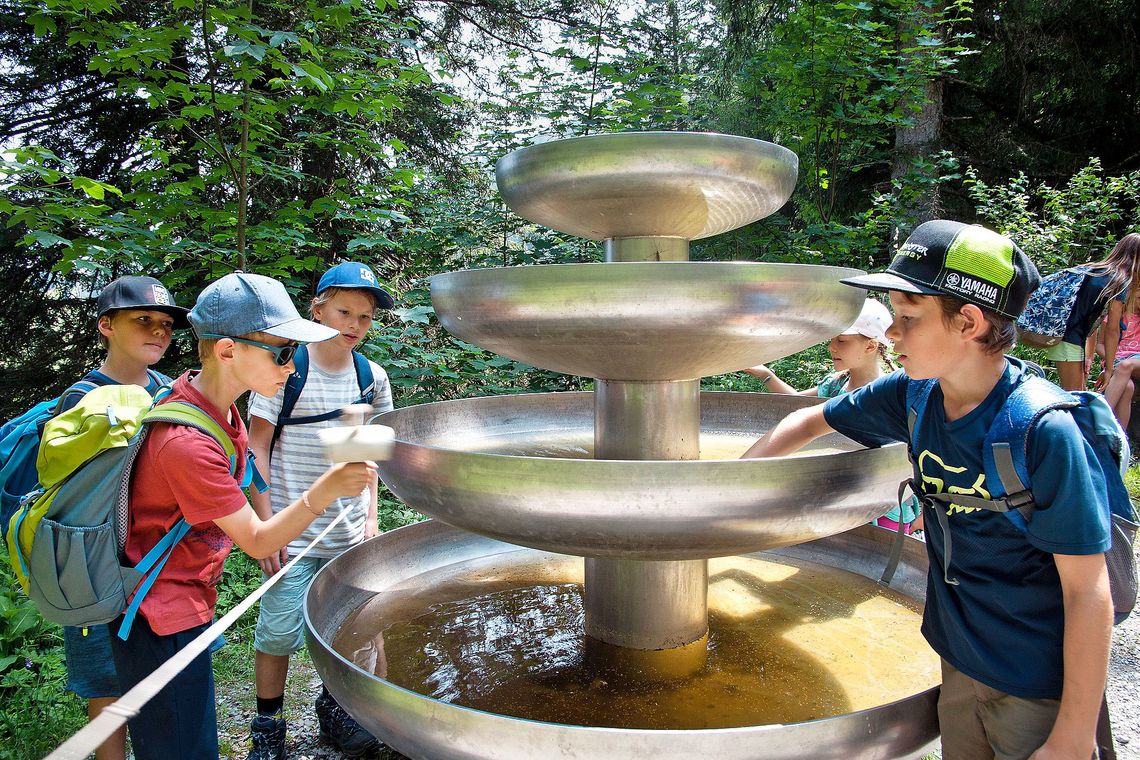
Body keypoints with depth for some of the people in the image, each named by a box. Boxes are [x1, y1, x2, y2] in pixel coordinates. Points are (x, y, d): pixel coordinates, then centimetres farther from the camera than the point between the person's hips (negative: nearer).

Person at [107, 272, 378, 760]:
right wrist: (322, 493, -37)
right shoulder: (187, 442, -30)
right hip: (160, 622, -9)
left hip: (185, 604, 9)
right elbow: (258, 542, -23)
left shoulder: (212, 407, -1)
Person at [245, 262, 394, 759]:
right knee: (280, 630, 3)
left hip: (350, 533, 4)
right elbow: (256, 448, -7)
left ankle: (333, 709, 37)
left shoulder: (372, 378, 2)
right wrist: (266, 524, -11)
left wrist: (371, 517, 6)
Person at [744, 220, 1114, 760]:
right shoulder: (914, 396, -9)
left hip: (1041, 689, -5)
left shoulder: (1044, 432, -26)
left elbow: (1089, 593, -21)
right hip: (959, 663, 5)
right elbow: (812, 421, 6)